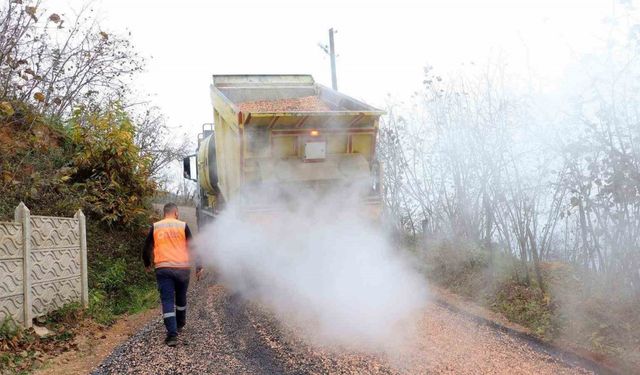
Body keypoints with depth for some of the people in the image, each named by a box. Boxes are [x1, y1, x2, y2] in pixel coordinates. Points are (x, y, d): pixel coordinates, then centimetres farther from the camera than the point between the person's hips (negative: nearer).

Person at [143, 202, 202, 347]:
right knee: (181, 298, 21)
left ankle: (172, 334, -13)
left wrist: (147, 264, 26)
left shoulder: (155, 227, 5)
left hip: (163, 269, -1)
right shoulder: (183, 226, 2)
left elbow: (147, 248, 10)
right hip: (182, 268, 1)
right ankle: (179, 325, 38)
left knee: (167, 301, -3)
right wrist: (198, 266, 7)